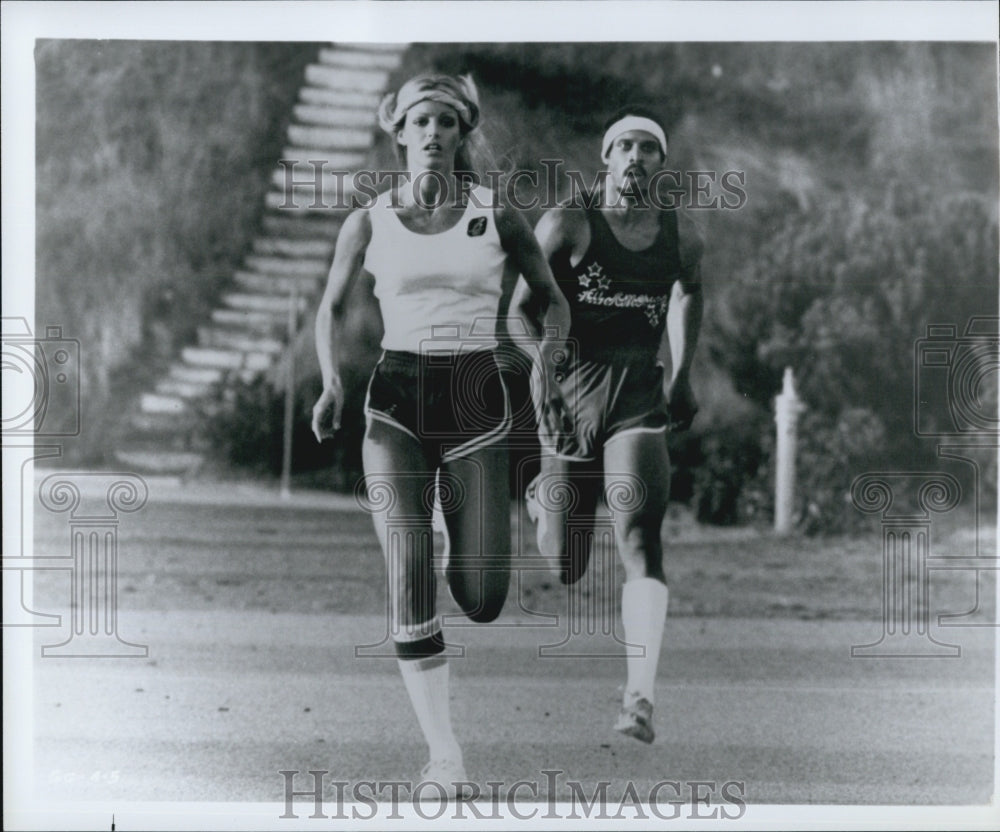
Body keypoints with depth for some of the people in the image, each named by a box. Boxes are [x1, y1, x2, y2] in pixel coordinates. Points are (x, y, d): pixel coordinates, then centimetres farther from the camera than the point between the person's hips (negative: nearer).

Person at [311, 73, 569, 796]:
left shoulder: (498, 219, 2)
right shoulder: (369, 223, 4)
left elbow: (552, 298, 14)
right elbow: (332, 309, 16)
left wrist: (549, 354, -5)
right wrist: (332, 383, -1)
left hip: (476, 402, 0)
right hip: (397, 402, 0)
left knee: (483, 602, 0)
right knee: (408, 572, -15)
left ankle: (464, 553, 40)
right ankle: (444, 756, -8)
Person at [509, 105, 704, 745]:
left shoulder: (682, 235, 5)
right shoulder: (568, 224, -6)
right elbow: (520, 306, -6)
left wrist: (683, 375, 24)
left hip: (639, 397, 1)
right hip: (570, 391, -1)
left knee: (641, 538, -20)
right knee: (561, 566, 8)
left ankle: (640, 697, -26)